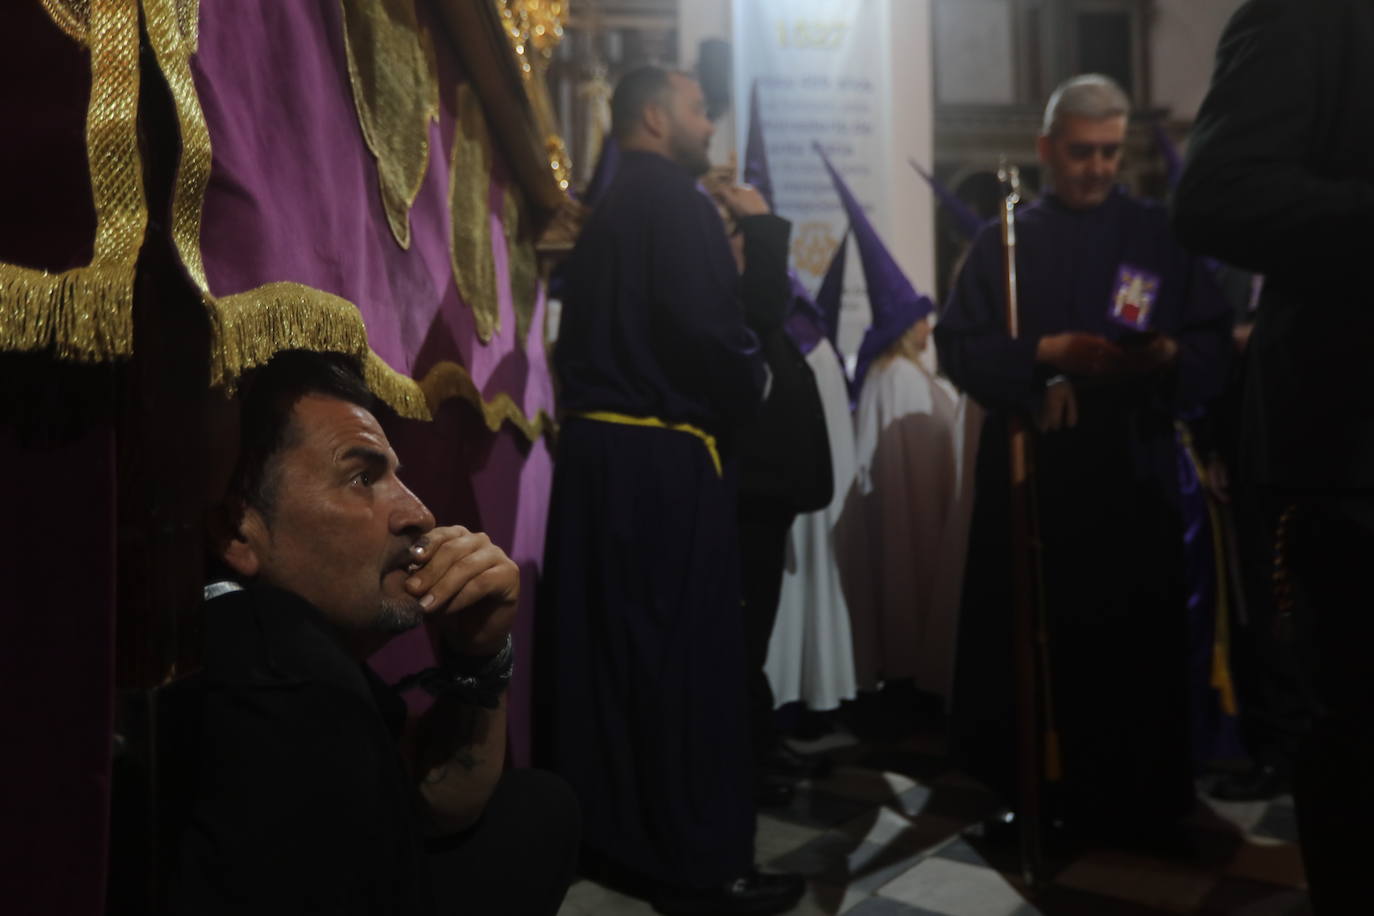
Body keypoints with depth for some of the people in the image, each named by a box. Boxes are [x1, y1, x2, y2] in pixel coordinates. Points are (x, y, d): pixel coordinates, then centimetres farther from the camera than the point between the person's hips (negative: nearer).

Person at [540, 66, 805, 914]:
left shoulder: (612, 206, 20)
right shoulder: (674, 199, -10)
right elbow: (706, 325, -22)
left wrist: (759, 229, 13)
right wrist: (750, 388, -3)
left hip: (603, 448, 10)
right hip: (665, 457, -9)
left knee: (614, 646, 14)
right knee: (690, 656, -2)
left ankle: (615, 831, 26)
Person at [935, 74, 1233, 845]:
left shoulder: (1162, 236, 9)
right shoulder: (1000, 242, 9)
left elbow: (1216, 343, 3)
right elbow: (958, 346, -1)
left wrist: (1168, 354, -18)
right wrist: (1045, 354, -15)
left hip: (1132, 468, 0)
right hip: (1029, 469, 0)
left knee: (1133, 642, 0)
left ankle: (1138, 807, 15)